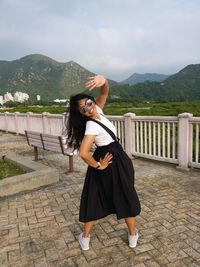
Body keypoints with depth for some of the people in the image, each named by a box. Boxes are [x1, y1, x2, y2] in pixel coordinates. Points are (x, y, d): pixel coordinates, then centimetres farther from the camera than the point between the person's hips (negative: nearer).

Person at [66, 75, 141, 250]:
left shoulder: (97, 111, -4)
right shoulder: (92, 126, -27)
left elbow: (104, 92, -5)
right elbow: (83, 153, -35)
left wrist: (103, 80, -29)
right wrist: (98, 166, -19)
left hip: (106, 157, 8)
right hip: (115, 160, -8)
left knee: (95, 197, 14)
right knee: (126, 196, 13)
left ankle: (85, 238, 26)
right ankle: (133, 235, 32)